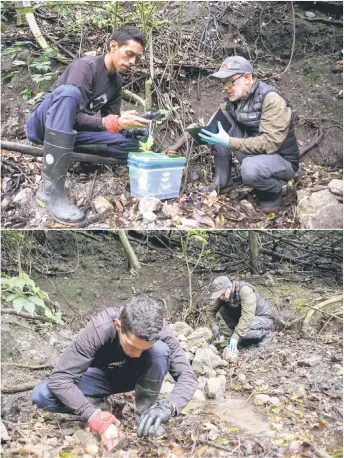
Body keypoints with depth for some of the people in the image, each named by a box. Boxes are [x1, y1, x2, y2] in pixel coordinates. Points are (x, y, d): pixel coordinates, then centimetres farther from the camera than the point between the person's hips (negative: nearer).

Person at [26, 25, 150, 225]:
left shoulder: (117, 80, 6)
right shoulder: (86, 66, -18)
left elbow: (111, 120, 7)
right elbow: (75, 116, -25)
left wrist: (127, 125, -12)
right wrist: (113, 123, -34)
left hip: (71, 130, 7)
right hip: (43, 124, -6)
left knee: (131, 144, -9)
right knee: (69, 92, -40)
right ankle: (51, 189, -45)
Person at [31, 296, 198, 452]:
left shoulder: (160, 331, -30)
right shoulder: (99, 329, -36)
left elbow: (187, 376, -25)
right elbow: (59, 378, -35)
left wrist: (167, 406, -45)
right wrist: (97, 419, -44)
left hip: (137, 374, 1)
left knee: (160, 350, -32)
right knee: (41, 395, -26)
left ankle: (144, 413, -15)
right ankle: (99, 406, -5)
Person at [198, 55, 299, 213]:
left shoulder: (271, 100, -24)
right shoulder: (233, 99, -2)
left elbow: (270, 143, -31)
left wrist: (229, 142, -35)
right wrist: (201, 130, -21)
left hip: (281, 160, -7)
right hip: (252, 154, 7)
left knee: (250, 169, -39)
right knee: (219, 127, -9)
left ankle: (273, 194, -5)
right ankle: (221, 184, 1)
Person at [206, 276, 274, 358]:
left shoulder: (245, 291, -32)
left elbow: (247, 317, -40)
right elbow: (210, 309, -4)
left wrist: (235, 337, -43)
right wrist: (214, 327, -20)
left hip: (264, 318, -7)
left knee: (244, 329, -34)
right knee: (222, 310, -13)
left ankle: (264, 333, -3)